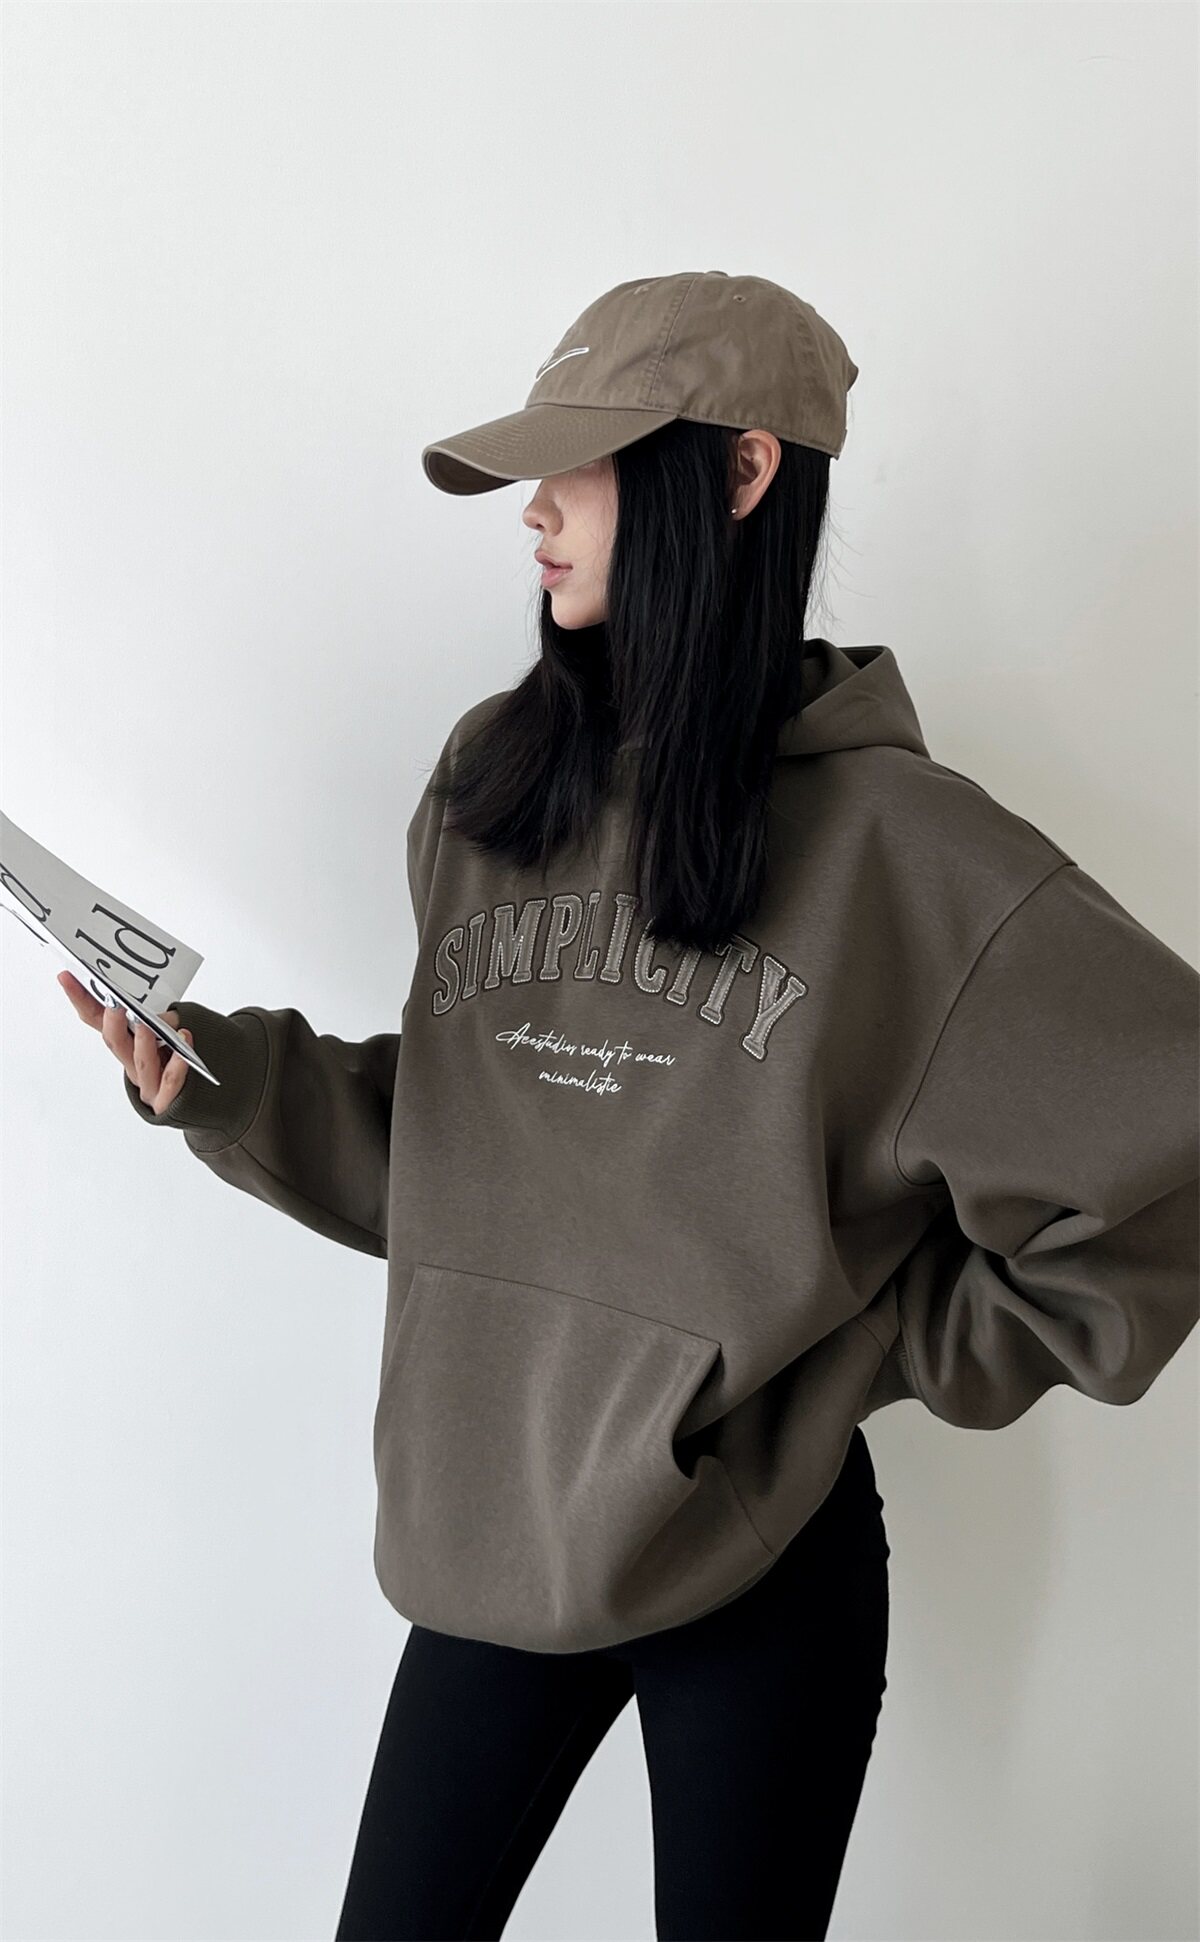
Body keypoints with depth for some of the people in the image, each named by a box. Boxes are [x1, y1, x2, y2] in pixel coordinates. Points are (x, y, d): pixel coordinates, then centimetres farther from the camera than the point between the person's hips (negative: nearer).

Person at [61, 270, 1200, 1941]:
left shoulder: (890, 838, -15)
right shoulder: (492, 785, 1)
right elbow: (432, 1152, 6)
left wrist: (915, 1348, -9)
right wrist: (227, 1079, -8)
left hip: (762, 1564, -4)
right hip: (489, 1534, 5)